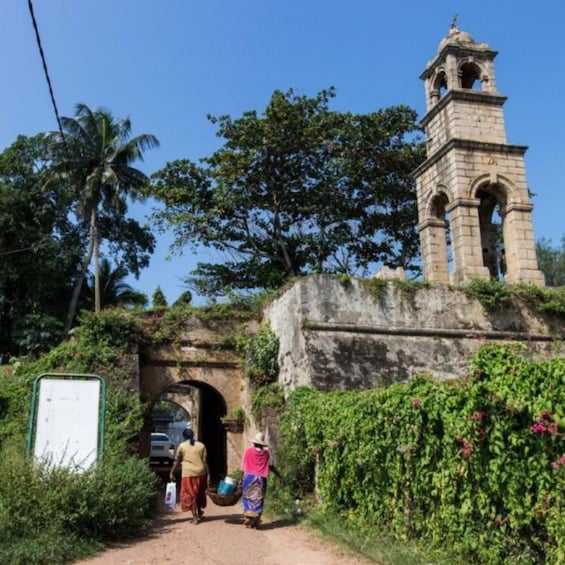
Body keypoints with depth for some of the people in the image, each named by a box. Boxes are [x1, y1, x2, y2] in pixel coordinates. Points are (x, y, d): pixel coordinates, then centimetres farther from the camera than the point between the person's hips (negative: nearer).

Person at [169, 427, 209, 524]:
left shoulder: (182, 446, -1)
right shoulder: (201, 446, 4)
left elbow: (177, 461, 0)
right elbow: (205, 461, 1)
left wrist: (172, 473, 7)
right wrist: (207, 473, 4)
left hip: (188, 474, -3)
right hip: (200, 473, 3)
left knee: (190, 495, 4)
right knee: (199, 494, 20)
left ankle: (195, 517, -1)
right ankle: (199, 513, 35)